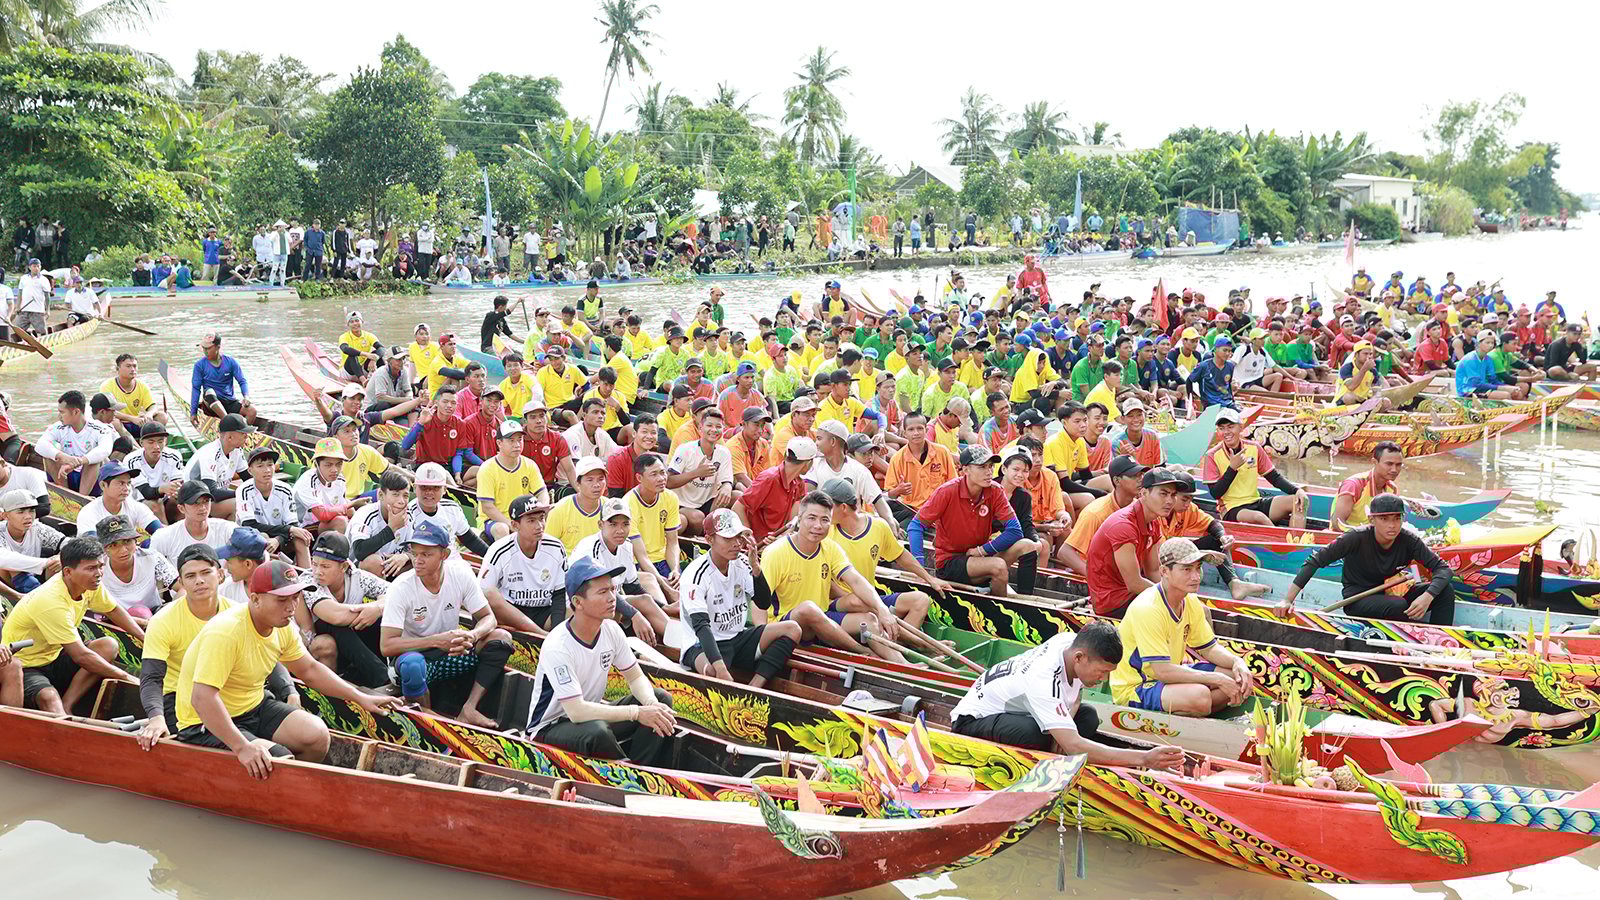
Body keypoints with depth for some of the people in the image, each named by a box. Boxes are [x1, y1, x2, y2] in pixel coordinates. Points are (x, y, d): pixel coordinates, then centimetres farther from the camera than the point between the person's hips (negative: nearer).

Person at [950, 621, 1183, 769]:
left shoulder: (1072, 641, -15)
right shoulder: (1044, 681, -38)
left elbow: (1076, 691, 7)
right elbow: (1073, 745, -44)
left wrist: (1065, 726, -13)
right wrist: (1143, 759, -49)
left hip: (1012, 708, 9)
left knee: (1089, 717, -5)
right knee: (1035, 733, -39)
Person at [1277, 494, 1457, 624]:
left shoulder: (1409, 540, -12)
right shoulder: (1358, 538, -21)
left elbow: (1443, 568, -13)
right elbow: (1315, 561, -22)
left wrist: (1427, 597, -34)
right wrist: (1288, 600, -29)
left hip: (1389, 594, 5)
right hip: (1357, 601, -5)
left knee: (1445, 591, -16)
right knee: (1397, 605, -35)